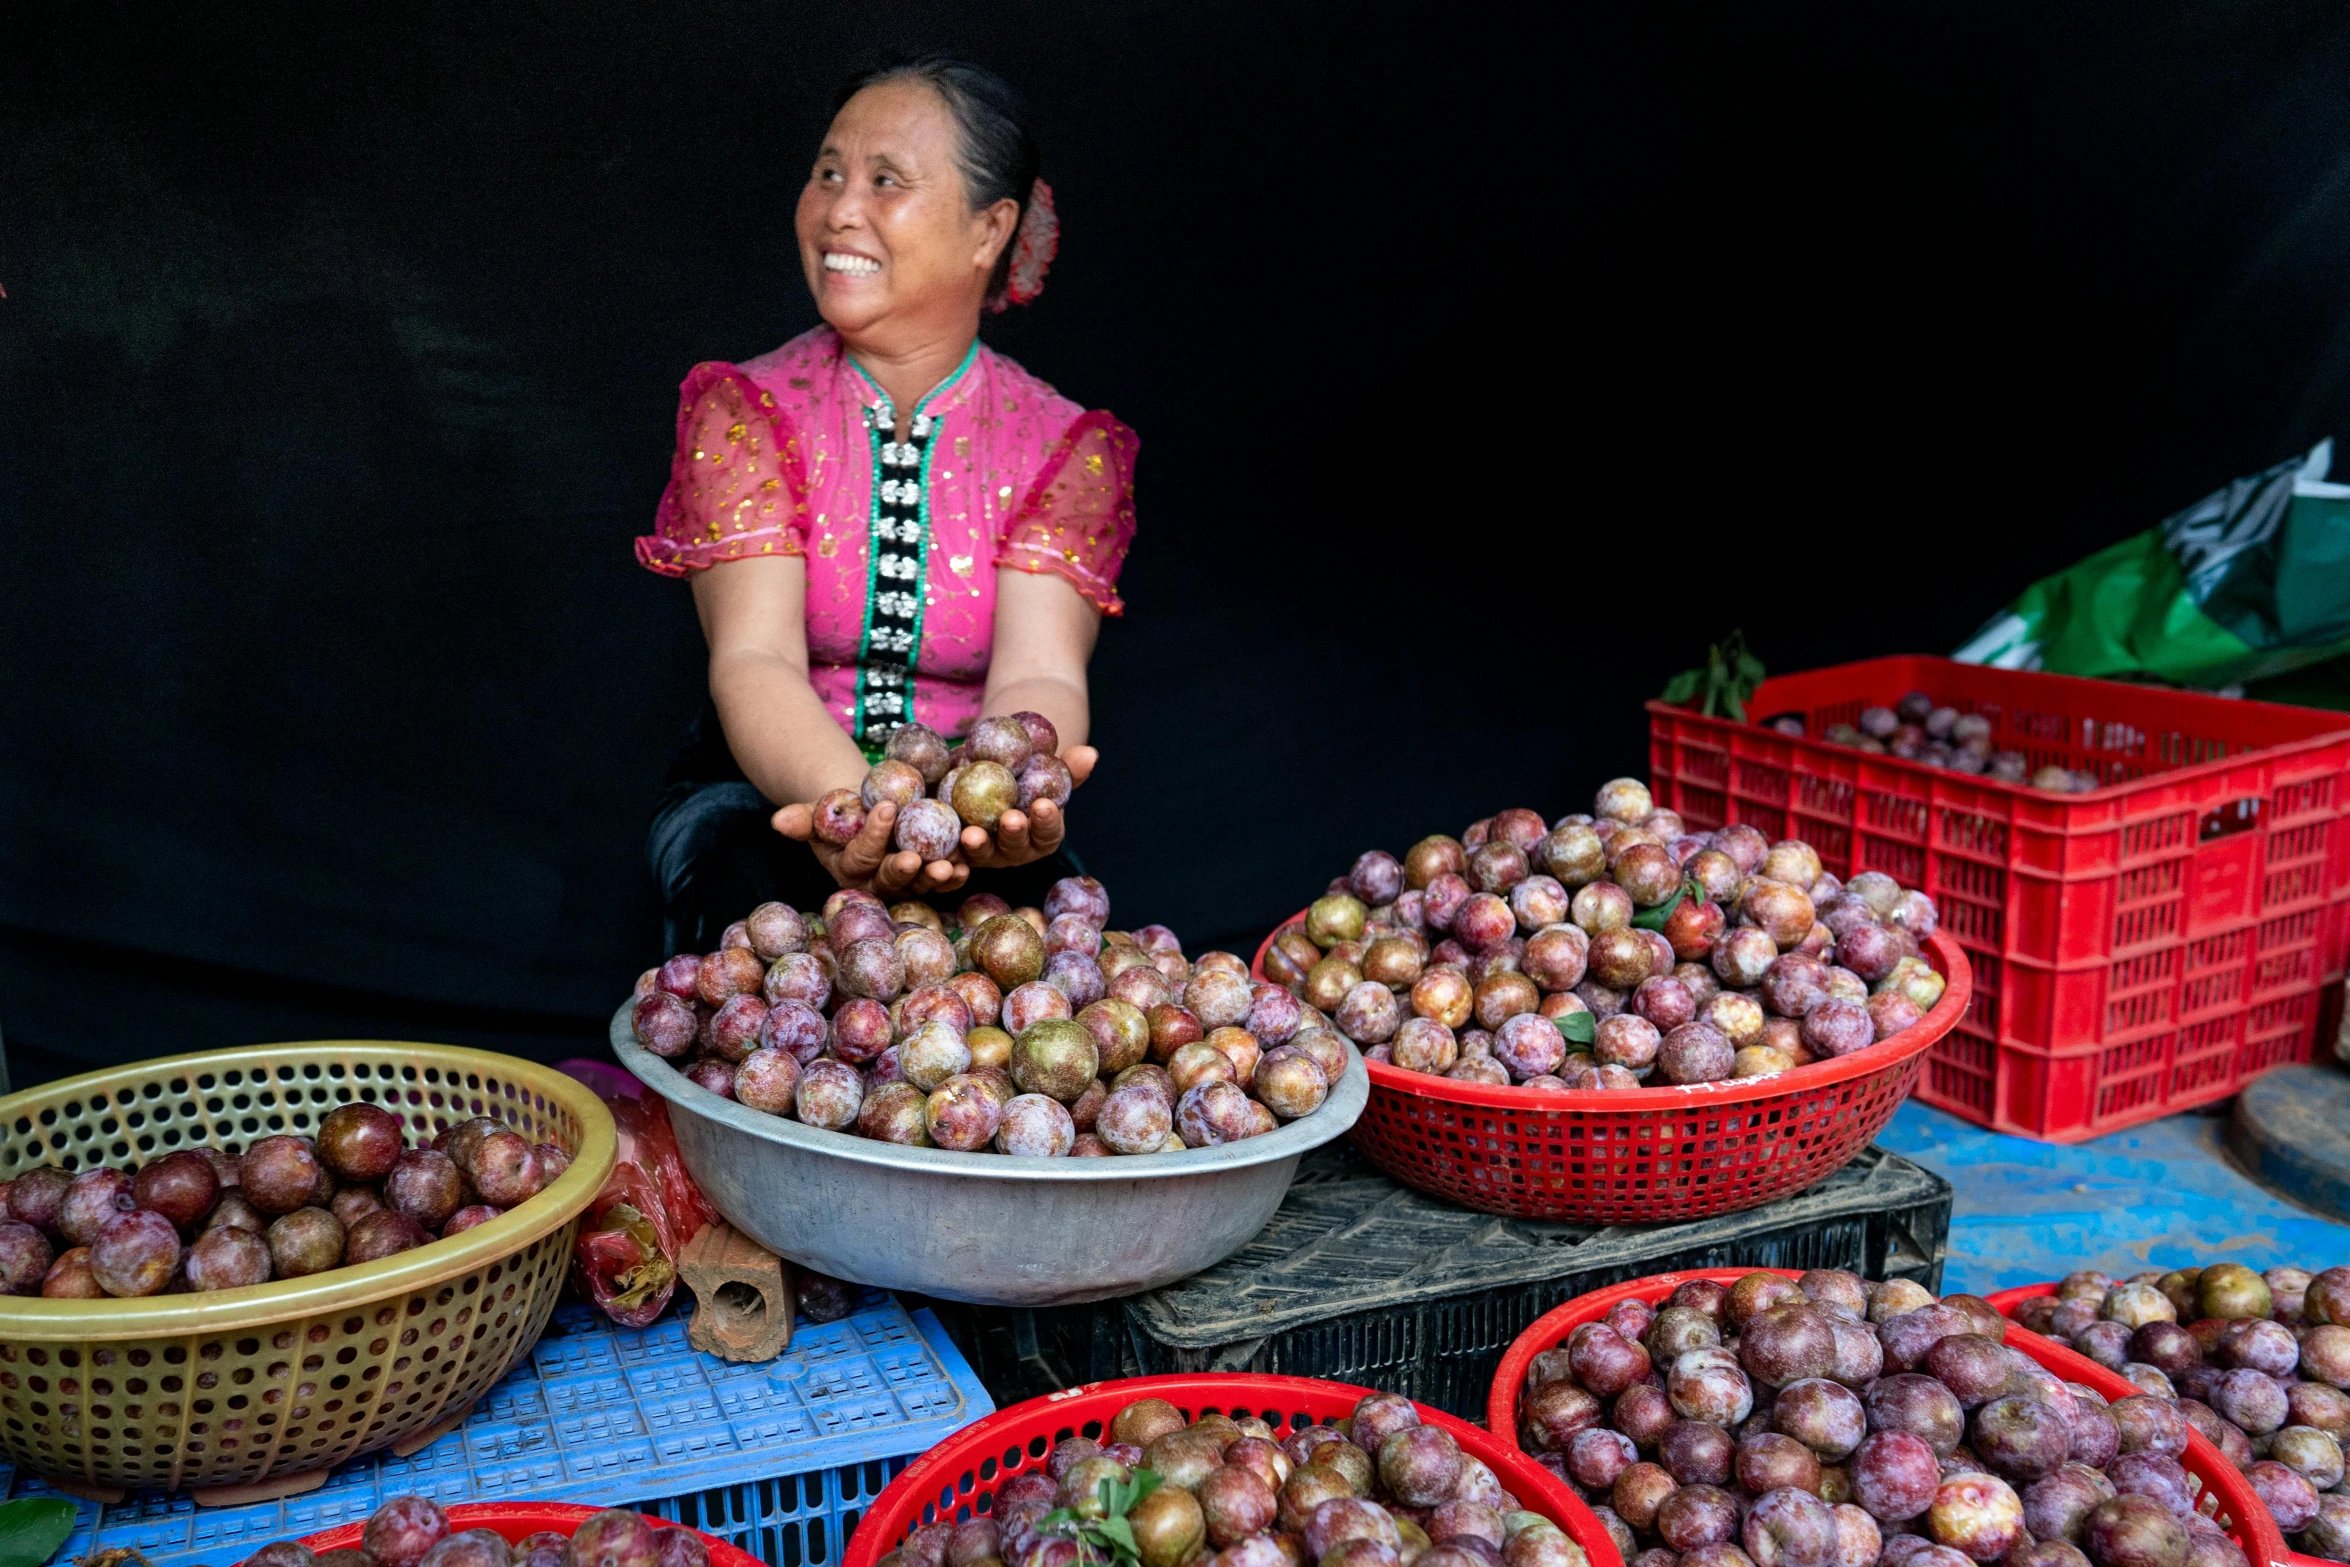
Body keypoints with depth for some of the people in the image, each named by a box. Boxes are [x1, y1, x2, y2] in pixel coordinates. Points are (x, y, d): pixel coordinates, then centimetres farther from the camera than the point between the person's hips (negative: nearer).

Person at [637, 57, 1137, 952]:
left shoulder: (1065, 448, -1)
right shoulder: (746, 410, -2)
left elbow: (1039, 672, -16)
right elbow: (753, 659, -17)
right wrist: (849, 804, -41)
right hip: (768, 797, 0)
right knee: (760, 886, -34)